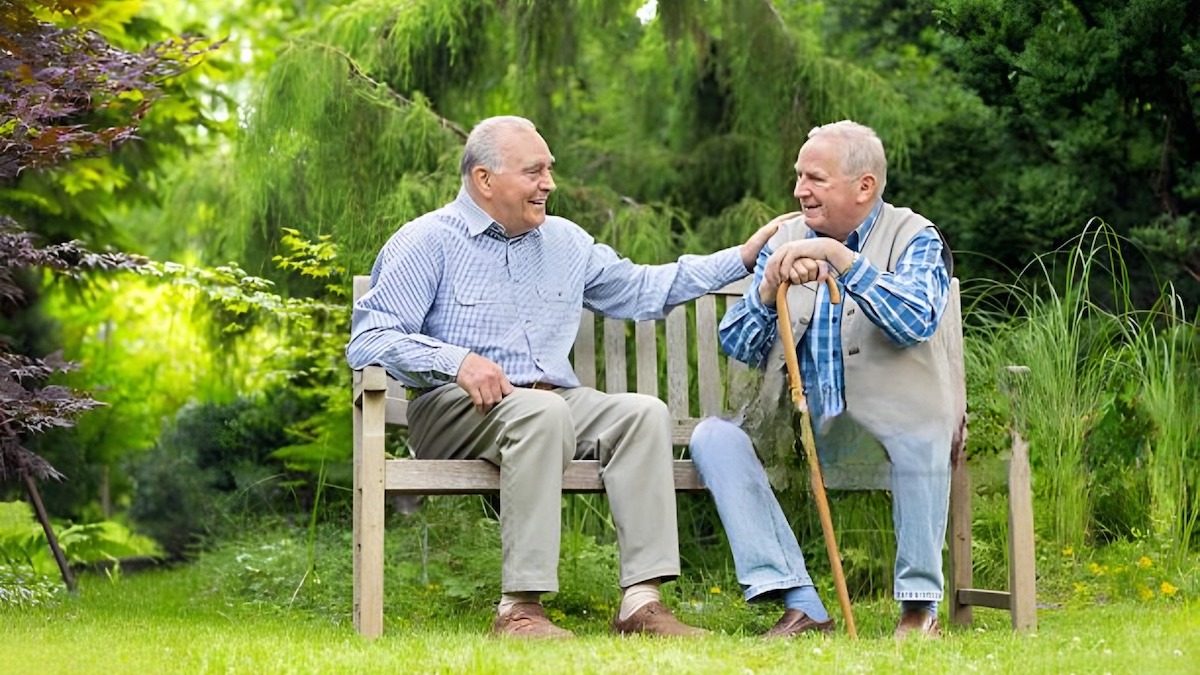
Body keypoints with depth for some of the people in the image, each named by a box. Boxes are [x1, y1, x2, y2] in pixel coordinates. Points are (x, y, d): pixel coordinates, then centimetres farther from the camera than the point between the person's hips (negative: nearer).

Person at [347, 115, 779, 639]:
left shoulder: (564, 241, 21)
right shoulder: (426, 242, 2)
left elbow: (640, 289, 31)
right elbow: (367, 339, -7)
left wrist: (742, 258, 25)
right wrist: (455, 360, -22)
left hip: (557, 402, 6)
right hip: (453, 409, -6)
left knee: (643, 412, -21)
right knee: (541, 410, -37)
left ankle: (641, 600, -30)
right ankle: (520, 608, -40)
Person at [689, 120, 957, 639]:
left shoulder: (913, 237, 1)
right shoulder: (786, 241, 12)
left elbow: (916, 322, -20)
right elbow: (736, 347, 7)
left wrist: (840, 255, -23)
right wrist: (770, 287, -12)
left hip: (887, 420, -4)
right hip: (802, 422, 4)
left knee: (921, 426, -36)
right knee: (713, 436, -19)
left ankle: (920, 603, -19)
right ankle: (802, 606, -25)